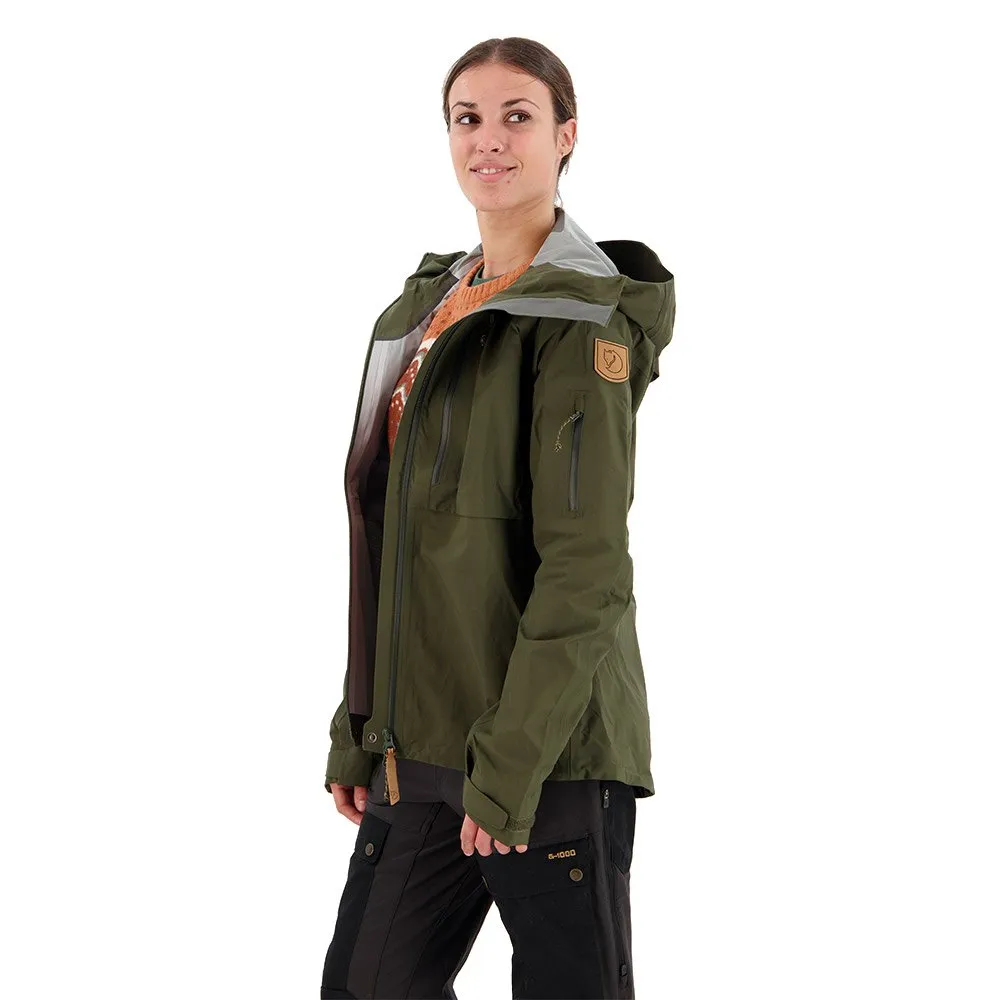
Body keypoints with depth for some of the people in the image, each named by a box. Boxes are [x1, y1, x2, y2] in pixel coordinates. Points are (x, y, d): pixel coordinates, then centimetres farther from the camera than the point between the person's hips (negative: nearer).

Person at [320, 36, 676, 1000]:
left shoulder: (583, 318, -9)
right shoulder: (427, 307, 13)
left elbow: (585, 564, -16)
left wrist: (511, 762, -19)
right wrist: (358, 729, 13)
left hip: (550, 748, -7)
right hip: (419, 742, 7)